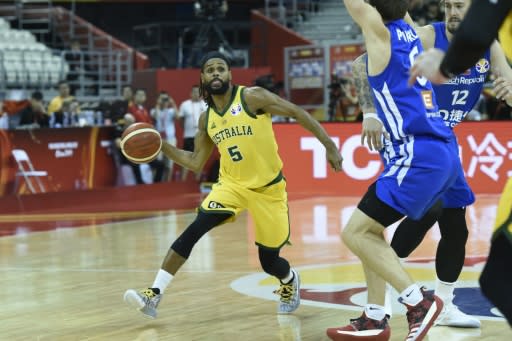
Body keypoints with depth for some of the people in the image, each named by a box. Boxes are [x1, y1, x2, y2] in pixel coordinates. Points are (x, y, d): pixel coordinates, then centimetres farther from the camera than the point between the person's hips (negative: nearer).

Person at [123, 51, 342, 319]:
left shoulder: (252, 97, -13)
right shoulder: (206, 119, 4)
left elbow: (297, 113, -10)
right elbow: (196, 162, 10)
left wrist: (329, 146, -12)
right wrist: (162, 146, -2)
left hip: (268, 187, -3)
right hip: (232, 184, 3)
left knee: (269, 261, 4)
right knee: (194, 230, -20)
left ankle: (290, 282, 42)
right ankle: (154, 295, -23)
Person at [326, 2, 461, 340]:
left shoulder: (381, 30, -6)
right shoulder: (407, 31, 15)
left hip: (418, 156, -9)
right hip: (442, 155, 9)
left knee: (355, 233, -5)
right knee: (369, 228, 17)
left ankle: (419, 301, -12)